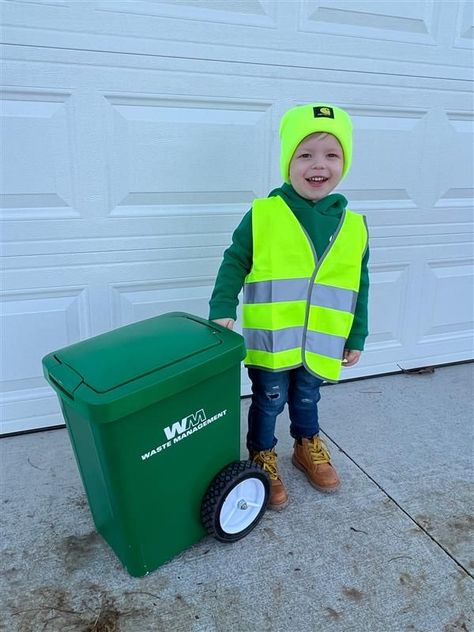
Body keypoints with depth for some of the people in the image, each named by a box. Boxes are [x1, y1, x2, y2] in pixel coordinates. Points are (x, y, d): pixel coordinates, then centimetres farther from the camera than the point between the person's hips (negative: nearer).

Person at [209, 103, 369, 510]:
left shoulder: (353, 226, -2)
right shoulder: (262, 215, -11)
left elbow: (359, 287, 5)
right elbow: (234, 263, -6)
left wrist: (356, 338, 8)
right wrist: (223, 310, -16)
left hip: (321, 344, 3)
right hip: (270, 340, -3)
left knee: (307, 399, 24)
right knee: (269, 403, 15)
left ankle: (307, 446, 51)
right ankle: (262, 458, 39)